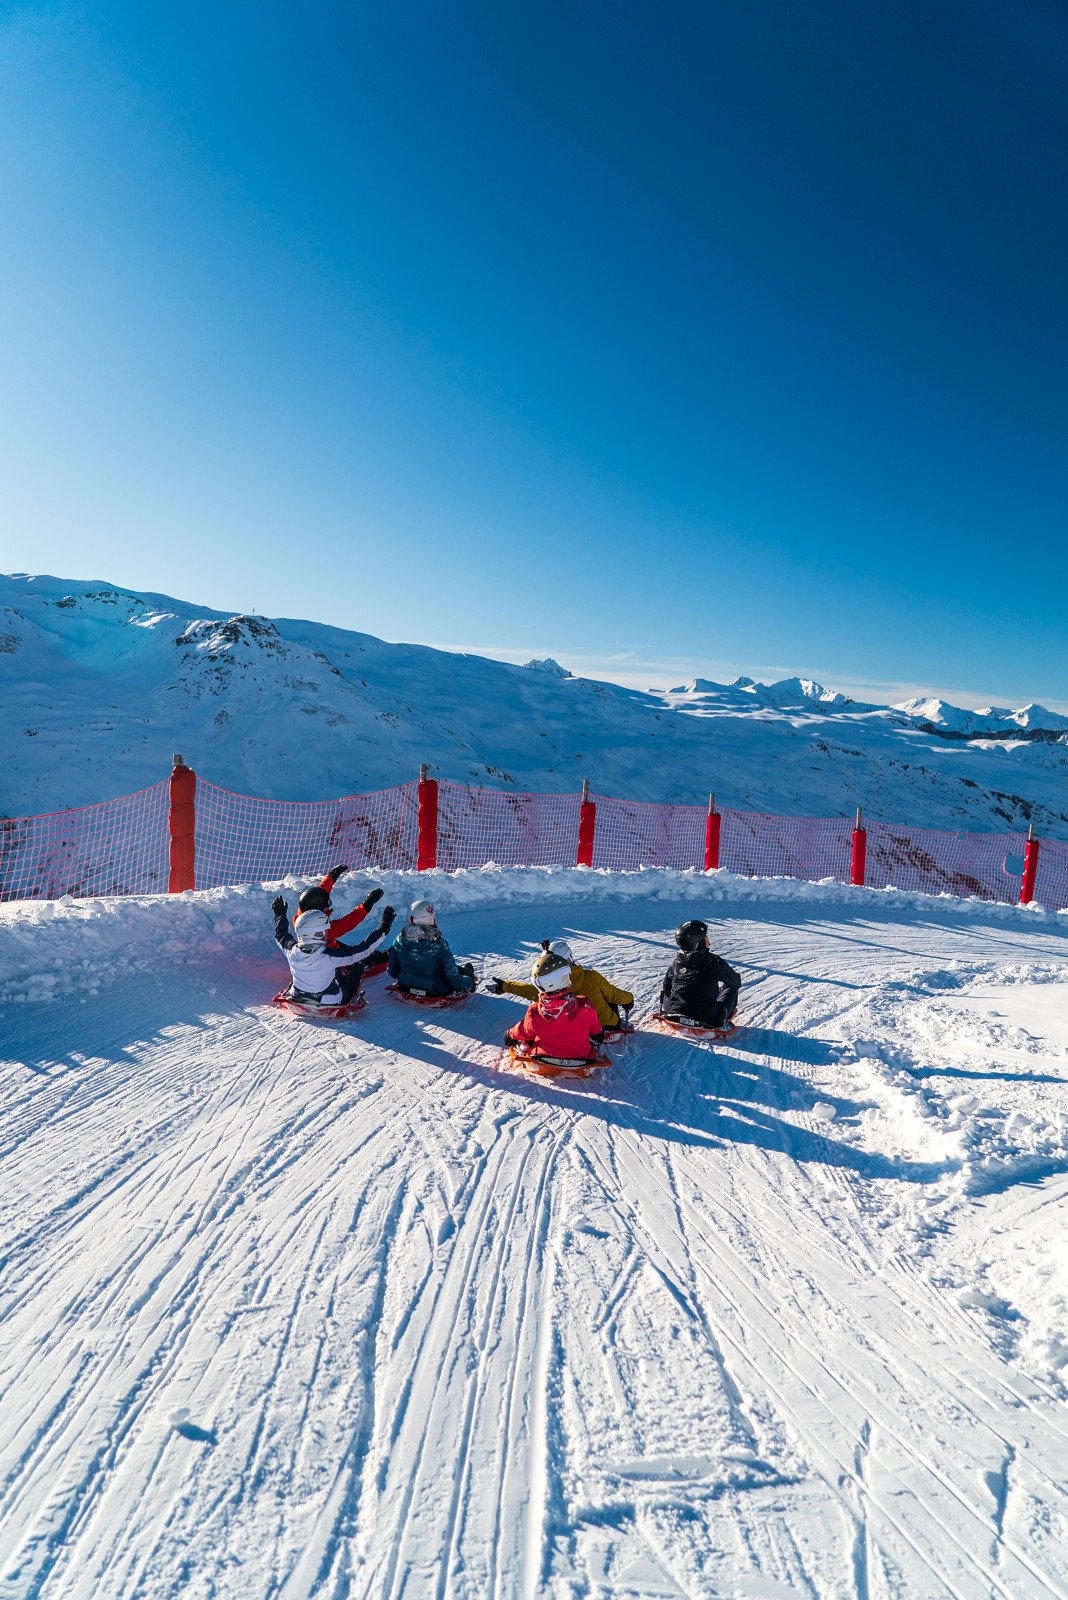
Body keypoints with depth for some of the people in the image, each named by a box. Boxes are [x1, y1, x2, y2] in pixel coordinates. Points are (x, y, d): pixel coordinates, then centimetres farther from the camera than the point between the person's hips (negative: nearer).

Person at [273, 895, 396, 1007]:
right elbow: (363, 949, -29)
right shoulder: (329, 956, -35)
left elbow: (281, 935, 4)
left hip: (298, 998, 5)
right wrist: (383, 929, -21)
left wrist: (280, 914, 20)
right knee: (357, 966, 13)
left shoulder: (293, 951, -21)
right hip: (330, 1002, -5)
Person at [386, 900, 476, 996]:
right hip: (436, 992, -4)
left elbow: (392, 971, -2)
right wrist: (469, 983, 0)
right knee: (467, 968, 23)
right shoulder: (439, 945, -27)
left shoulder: (399, 940, -15)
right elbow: (452, 977, -21)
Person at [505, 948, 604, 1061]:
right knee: (594, 1037, 33)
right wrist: (598, 1036, 21)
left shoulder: (534, 1014, -32)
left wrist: (510, 1035, 20)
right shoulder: (585, 1008, -32)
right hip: (582, 1057, 1)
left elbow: (523, 1033, -6)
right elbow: (596, 1030, -6)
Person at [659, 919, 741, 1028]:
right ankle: (722, 1021, 29)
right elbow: (736, 982, 3)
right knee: (730, 988, 17)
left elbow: (666, 989, 9)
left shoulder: (676, 963, -2)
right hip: (706, 1019, -4)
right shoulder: (714, 962, -13)